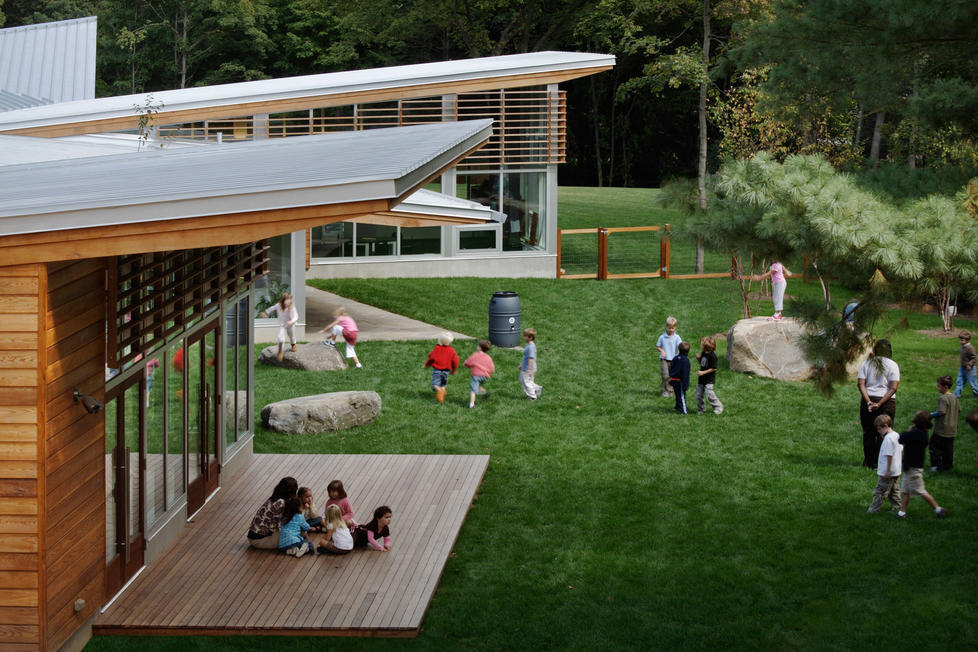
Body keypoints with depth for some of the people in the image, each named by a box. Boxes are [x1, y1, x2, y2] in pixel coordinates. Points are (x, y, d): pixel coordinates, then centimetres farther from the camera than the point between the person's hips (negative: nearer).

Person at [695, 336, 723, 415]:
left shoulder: (712, 356, -18)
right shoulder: (703, 353, 7)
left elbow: (714, 368, -17)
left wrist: (703, 372, -20)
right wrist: (699, 358, 1)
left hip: (709, 380, -8)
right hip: (701, 379, 8)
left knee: (709, 394, -12)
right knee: (698, 395, 8)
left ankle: (718, 407, 6)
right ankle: (701, 408, 24)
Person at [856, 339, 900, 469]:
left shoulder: (867, 363, 3)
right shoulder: (892, 365, -2)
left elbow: (860, 383, -5)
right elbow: (894, 388, -11)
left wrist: (868, 402, -10)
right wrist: (879, 404, -13)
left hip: (868, 400, 2)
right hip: (887, 403, -2)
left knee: (868, 432, 10)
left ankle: (868, 461, 15)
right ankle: (877, 463, 3)